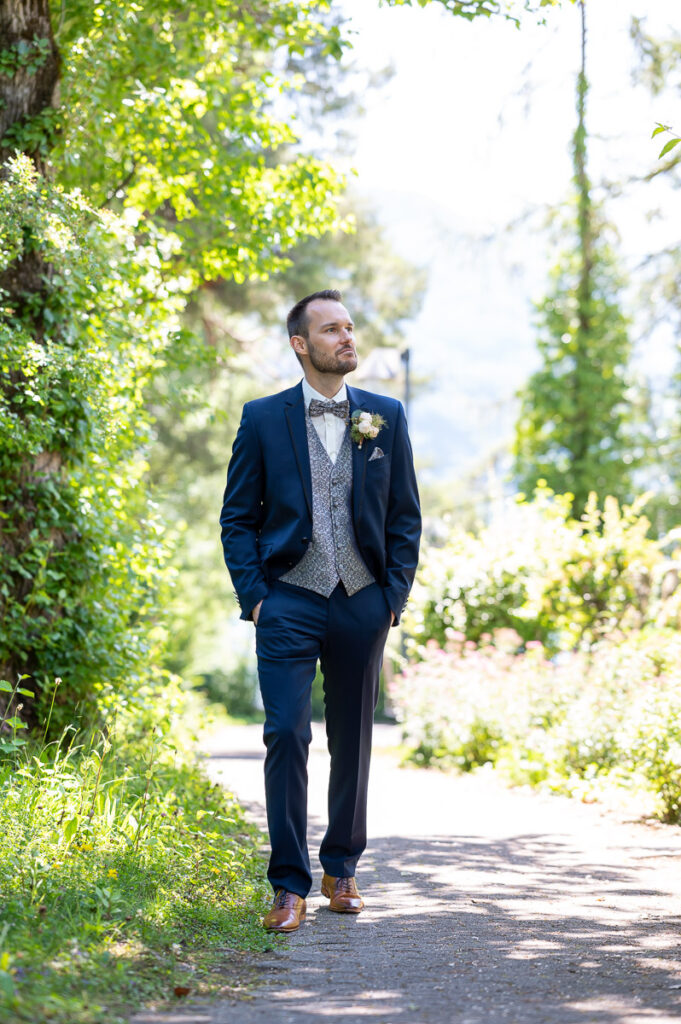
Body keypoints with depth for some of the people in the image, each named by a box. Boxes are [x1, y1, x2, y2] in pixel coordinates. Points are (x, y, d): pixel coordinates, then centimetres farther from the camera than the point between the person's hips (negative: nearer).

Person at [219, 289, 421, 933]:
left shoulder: (385, 417, 8)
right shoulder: (263, 418, 3)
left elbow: (405, 516, 11)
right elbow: (237, 518, 5)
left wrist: (395, 597, 2)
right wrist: (253, 598, -4)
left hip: (362, 604, 2)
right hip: (289, 604, -2)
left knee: (352, 741, 10)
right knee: (286, 736, -11)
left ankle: (341, 868, 26)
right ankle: (290, 886, -6)